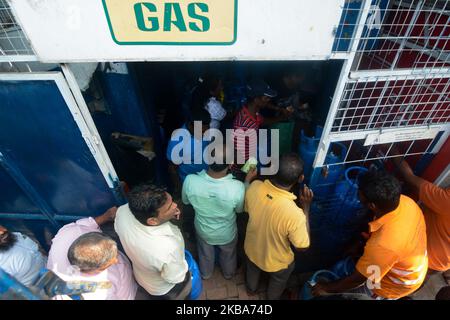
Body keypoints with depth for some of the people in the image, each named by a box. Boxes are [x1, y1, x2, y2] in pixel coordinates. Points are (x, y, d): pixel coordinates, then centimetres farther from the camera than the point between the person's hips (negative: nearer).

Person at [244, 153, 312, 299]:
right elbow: (302, 246, -22)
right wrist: (306, 207, -21)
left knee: (252, 270, 38)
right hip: (277, 261, -3)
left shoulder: (254, 187, -30)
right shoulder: (294, 214, -43)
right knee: (278, 281, 35)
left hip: (252, 249, 3)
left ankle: (251, 289, 69)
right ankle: (272, 297, 65)